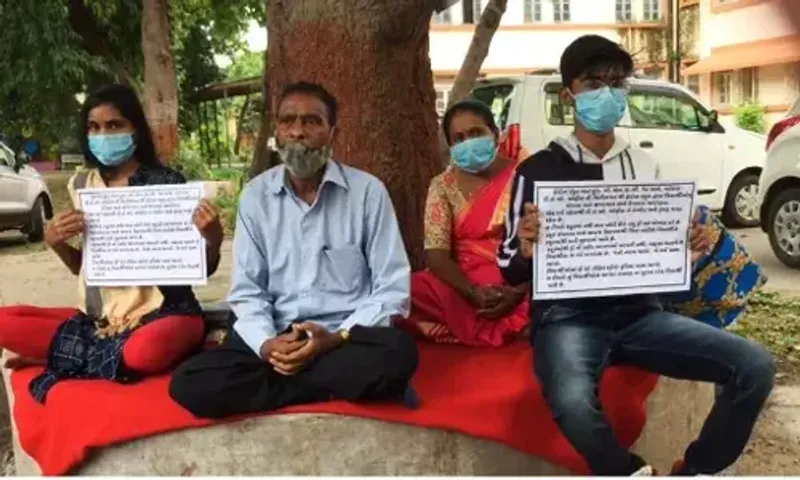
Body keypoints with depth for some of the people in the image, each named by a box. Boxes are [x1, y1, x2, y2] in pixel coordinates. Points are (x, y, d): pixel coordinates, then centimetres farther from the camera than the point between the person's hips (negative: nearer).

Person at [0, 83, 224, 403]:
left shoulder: (166, 182, -7)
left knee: (145, 350, -39)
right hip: (101, 316, 5)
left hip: (161, 311, -4)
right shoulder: (81, 185, 6)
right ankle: (117, 353, -12)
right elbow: (83, 268, 15)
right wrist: (55, 242, -6)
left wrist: (212, 239, -26)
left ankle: (67, 357, -9)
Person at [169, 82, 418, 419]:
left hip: (350, 336, -2)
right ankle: (347, 385, -16)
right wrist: (267, 344, -17)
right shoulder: (255, 196, 5)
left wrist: (338, 337, -20)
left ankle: (276, 382, -13)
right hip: (277, 338, 3)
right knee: (190, 383, -22)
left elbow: (393, 288, -4)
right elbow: (246, 290, 4)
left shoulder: (368, 191, -2)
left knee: (396, 353, -35)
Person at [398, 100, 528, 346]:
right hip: (462, 288, 2)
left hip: (519, 288, -2)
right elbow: (436, 255, -2)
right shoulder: (442, 186, 7)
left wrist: (518, 292, -20)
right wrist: (473, 292, -19)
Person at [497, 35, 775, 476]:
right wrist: (526, 251, -24)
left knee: (754, 365, -15)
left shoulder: (644, 167, 13)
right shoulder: (539, 170, 0)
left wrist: (689, 251, -3)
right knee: (573, 403, -37)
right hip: (568, 317, -4)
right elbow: (510, 270, 0)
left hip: (638, 312, 5)